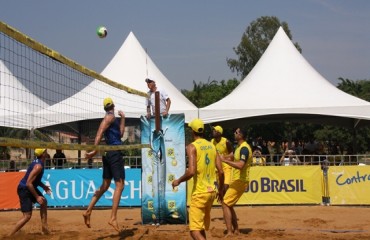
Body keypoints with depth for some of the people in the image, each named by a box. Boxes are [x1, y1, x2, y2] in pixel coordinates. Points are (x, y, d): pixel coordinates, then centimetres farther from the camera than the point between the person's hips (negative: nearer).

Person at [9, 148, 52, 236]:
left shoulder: (37, 161, 5)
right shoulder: (38, 166, -25)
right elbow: (29, 183, -27)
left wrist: (43, 186, 15)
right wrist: (37, 197, -22)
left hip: (29, 188, 10)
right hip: (24, 189, -10)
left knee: (44, 202, 22)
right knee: (27, 216, -11)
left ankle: (44, 227, 27)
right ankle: (10, 236, -5)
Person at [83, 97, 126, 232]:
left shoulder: (112, 119, 20)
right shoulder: (110, 116, -7)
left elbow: (120, 134, 23)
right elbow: (100, 133, -18)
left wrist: (122, 118, 22)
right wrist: (95, 150, -27)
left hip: (109, 153, 10)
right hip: (114, 153, -9)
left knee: (105, 185, 13)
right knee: (120, 185, -11)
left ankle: (88, 211, 10)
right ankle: (113, 218, -18)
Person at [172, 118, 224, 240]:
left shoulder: (192, 147, -9)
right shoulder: (212, 146, 9)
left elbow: (191, 171, -21)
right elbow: (221, 172, 7)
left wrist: (178, 181, -4)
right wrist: (221, 190, 20)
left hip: (199, 192, -7)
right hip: (212, 191, 7)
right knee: (201, 228, 20)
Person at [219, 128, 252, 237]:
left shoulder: (244, 148, -19)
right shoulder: (239, 147, 13)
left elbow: (240, 165, -33)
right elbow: (233, 158, 32)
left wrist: (225, 160, -29)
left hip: (240, 181, -10)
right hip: (237, 180, 10)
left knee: (225, 204, -12)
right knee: (229, 205, 16)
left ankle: (229, 233, -13)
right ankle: (236, 230, 23)